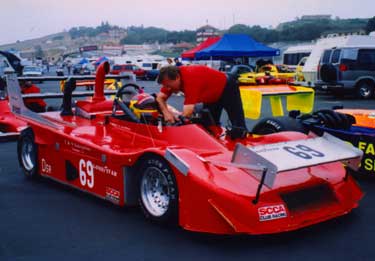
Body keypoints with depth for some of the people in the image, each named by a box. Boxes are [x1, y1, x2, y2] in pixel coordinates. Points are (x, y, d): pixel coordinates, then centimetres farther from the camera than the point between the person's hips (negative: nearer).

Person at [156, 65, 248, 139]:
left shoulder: (190, 78, -42)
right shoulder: (173, 77, -17)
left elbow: (188, 112, -44)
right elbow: (160, 97, -12)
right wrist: (166, 112, -32)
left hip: (227, 88, -8)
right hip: (211, 96, 8)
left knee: (238, 129, -12)